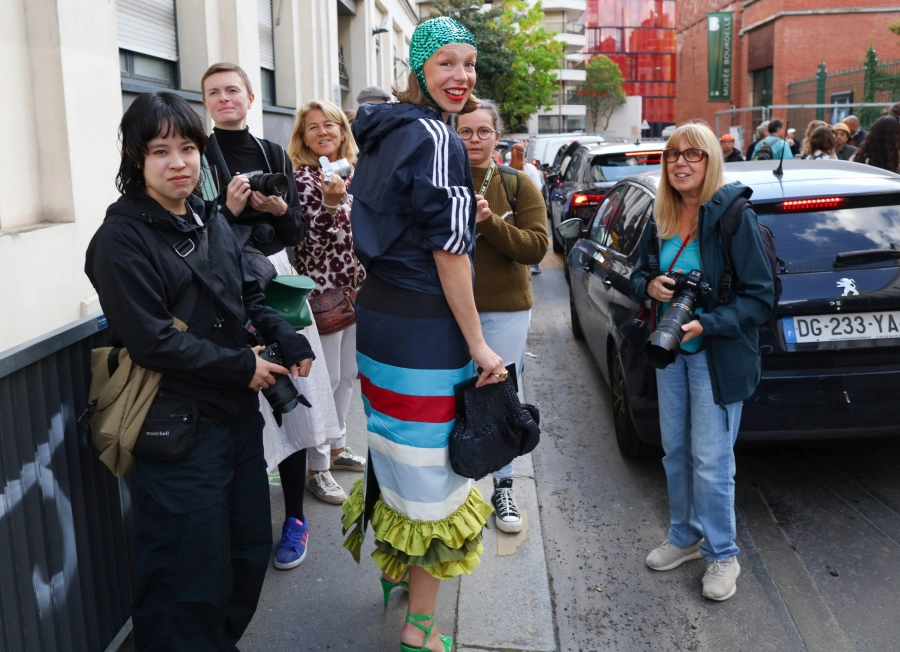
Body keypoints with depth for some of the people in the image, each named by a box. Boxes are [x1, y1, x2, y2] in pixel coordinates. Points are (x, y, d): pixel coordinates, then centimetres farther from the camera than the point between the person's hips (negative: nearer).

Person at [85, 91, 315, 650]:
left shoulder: (212, 221, 9)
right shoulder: (122, 239, -13)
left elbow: (250, 297, 16)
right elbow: (152, 341, -19)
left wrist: (287, 339, -3)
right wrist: (244, 367, -15)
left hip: (239, 415, 8)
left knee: (250, 551, 19)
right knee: (192, 574, 4)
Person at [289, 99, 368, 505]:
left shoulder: (352, 172, 10)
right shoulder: (302, 177, -10)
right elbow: (317, 238, -19)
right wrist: (331, 201, -34)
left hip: (356, 287, 7)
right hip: (322, 289, -7)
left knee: (348, 372, 16)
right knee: (326, 377, -2)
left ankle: (338, 446, 32)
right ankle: (317, 468, 9)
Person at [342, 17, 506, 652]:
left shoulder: (384, 133, 13)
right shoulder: (437, 138, -15)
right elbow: (448, 250, -17)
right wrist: (478, 344, -14)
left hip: (379, 315, 9)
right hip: (424, 331, -9)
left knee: (399, 452, 23)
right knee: (432, 466, 2)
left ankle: (396, 568, 44)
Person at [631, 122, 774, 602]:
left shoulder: (734, 216, -15)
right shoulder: (661, 218, 4)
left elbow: (760, 297, -15)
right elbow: (639, 272, 15)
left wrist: (706, 324, -27)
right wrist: (649, 286, -8)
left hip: (717, 356, -6)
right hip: (669, 350, 6)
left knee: (711, 462, -1)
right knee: (675, 451, 15)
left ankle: (721, 554, 19)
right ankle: (684, 538, 34)